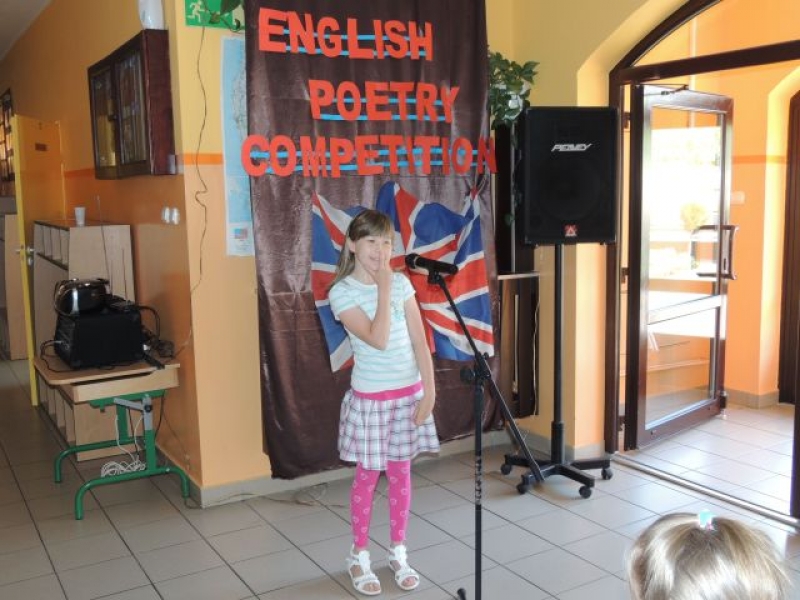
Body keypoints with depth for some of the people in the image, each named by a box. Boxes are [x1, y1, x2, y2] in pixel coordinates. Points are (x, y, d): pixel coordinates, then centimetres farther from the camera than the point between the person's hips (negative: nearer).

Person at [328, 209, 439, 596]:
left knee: (401, 473, 13)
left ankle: (398, 553, 29)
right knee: (368, 477, 8)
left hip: (409, 394, 3)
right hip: (371, 398, -3)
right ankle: (359, 556, 25)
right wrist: (383, 288, -20)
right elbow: (378, 339, -23)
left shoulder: (402, 283, 0)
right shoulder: (341, 292, -12)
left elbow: (419, 341, 1)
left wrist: (429, 390, -5)